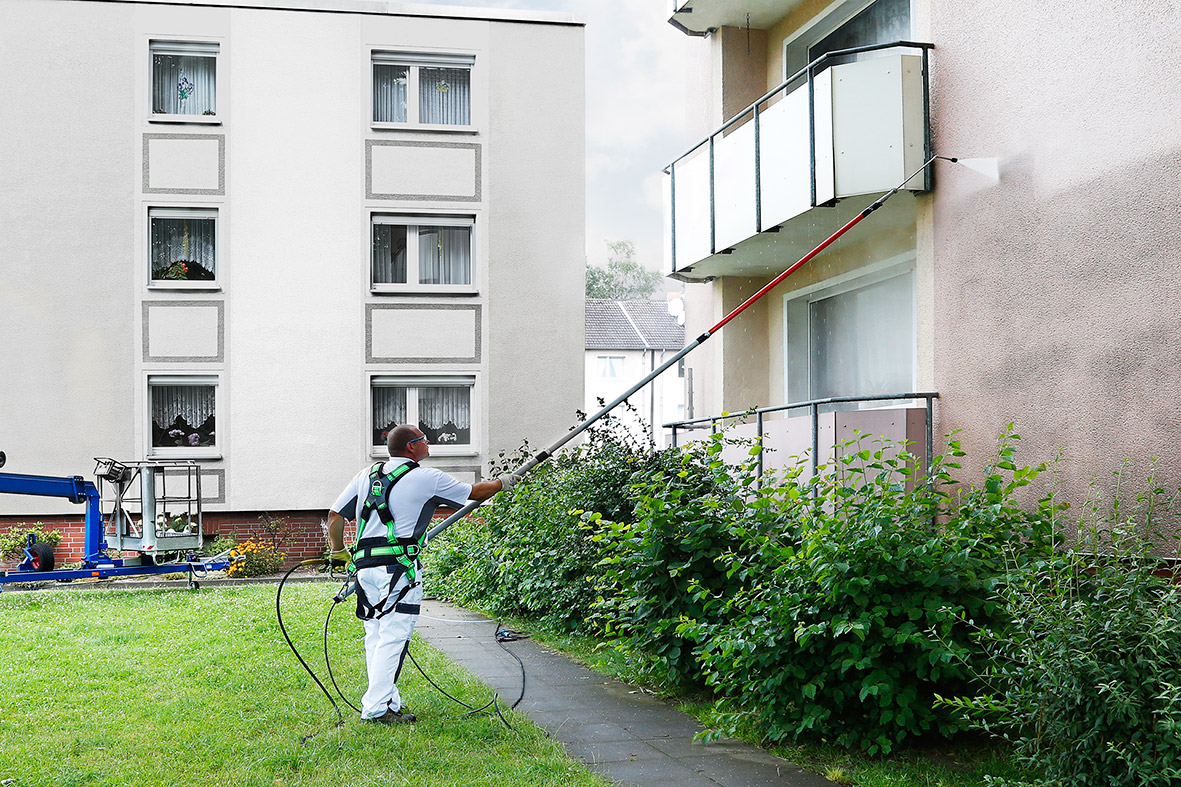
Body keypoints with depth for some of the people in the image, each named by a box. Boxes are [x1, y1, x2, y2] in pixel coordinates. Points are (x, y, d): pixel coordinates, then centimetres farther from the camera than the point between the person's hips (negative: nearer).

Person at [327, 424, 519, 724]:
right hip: (398, 566, -6)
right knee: (393, 637, -7)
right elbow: (474, 492, 13)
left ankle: (387, 700, 16)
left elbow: (335, 515, 14)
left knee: (376, 637, 11)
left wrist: (338, 551, 28)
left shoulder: (366, 474, 15)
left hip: (365, 565, 6)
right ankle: (377, 707, -10)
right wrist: (502, 483, 32)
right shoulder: (427, 478, 2)